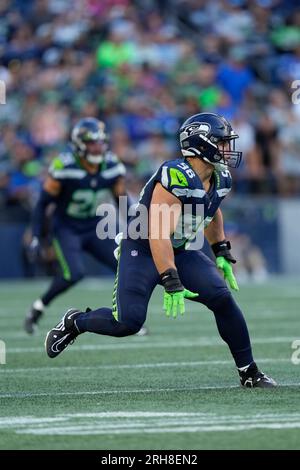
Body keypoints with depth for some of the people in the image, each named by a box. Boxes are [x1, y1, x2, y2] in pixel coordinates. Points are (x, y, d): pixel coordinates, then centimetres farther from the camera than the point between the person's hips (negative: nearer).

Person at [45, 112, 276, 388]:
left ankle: (249, 373, -2)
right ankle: (75, 322, 14)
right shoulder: (176, 178, -29)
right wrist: (172, 284, -36)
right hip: (142, 251, -7)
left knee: (222, 298, -13)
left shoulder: (220, 180, -2)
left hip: (181, 251, 7)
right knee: (128, 322, -17)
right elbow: (158, 235, -34)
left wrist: (222, 254, 17)